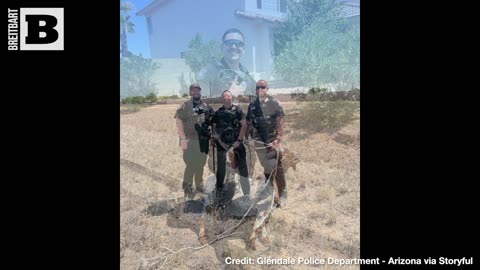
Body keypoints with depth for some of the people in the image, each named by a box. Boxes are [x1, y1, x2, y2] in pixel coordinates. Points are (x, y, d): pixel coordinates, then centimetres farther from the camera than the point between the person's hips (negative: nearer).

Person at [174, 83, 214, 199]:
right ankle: (187, 188, 12)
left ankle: (199, 185, 30)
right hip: (190, 140, -4)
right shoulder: (185, 106, -6)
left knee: (200, 164, 13)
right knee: (190, 165, -4)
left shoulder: (206, 107, 7)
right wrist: (183, 139, -17)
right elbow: (179, 122, -10)